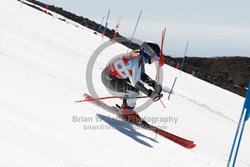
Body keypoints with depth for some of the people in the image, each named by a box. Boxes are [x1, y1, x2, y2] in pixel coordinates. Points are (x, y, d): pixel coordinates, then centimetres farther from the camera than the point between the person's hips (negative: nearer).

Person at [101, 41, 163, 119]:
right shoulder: (137, 60, -27)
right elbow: (135, 82, -29)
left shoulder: (140, 57, 0)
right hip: (109, 80, -10)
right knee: (135, 90, -22)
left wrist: (154, 84, -3)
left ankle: (125, 105, 26)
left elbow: (142, 75, 11)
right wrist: (150, 93, -25)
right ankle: (126, 110, 0)